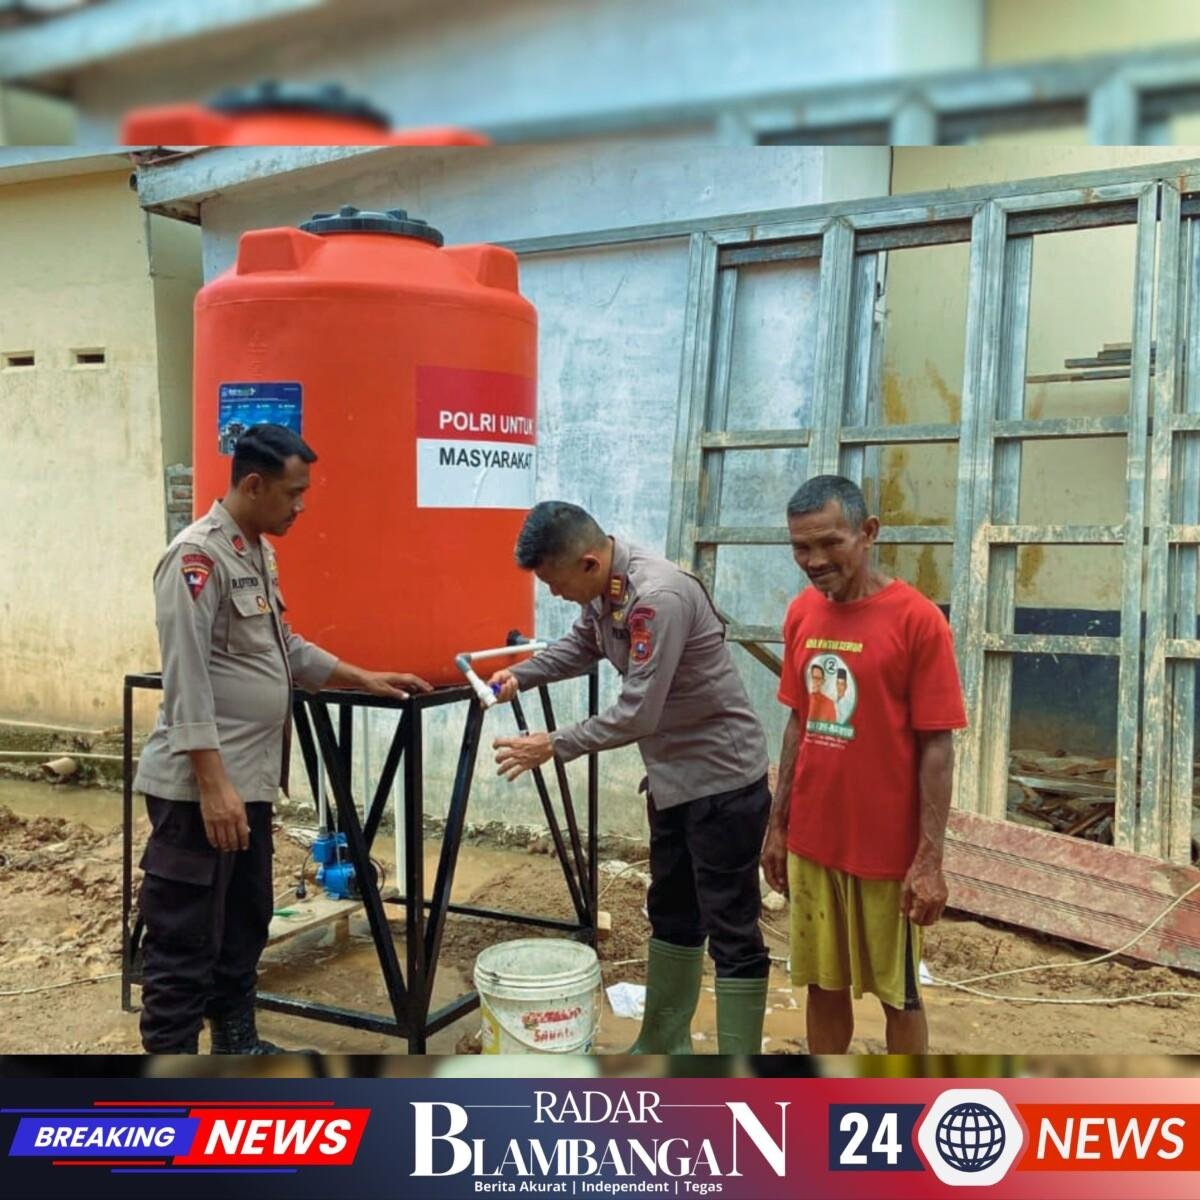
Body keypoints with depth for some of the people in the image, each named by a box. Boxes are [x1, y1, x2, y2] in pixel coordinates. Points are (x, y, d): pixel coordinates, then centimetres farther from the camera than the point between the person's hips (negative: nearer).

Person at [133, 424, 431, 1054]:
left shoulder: (258, 552, 13)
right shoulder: (196, 556, -17)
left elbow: (284, 647, 24)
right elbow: (186, 680, -22)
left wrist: (365, 678, 20)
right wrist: (213, 783, -24)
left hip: (251, 778, 10)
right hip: (200, 787, -10)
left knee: (244, 924, 20)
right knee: (184, 940, -1)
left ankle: (236, 1044, 34)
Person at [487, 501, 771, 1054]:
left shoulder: (658, 597, -30)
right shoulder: (600, 588, 0)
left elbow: (637, 713, -29)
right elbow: (581, 646, 20)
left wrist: (553, 746, -19)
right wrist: (519, 674, 4)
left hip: (722, 778, -10)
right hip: (672, 776, 10)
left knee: (731, 929, -2)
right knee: (671, 913, 20)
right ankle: (663, 1047, 37)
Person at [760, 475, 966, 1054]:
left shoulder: (917, 619, -15)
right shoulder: (801, 614, 2)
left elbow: (937, 747, -13)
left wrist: (930, 858, -15)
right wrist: (778, 825, 10)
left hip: (888, 848, -5)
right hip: (811, 841, 5)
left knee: (898, 991, 12)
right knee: (823, 984, 17)